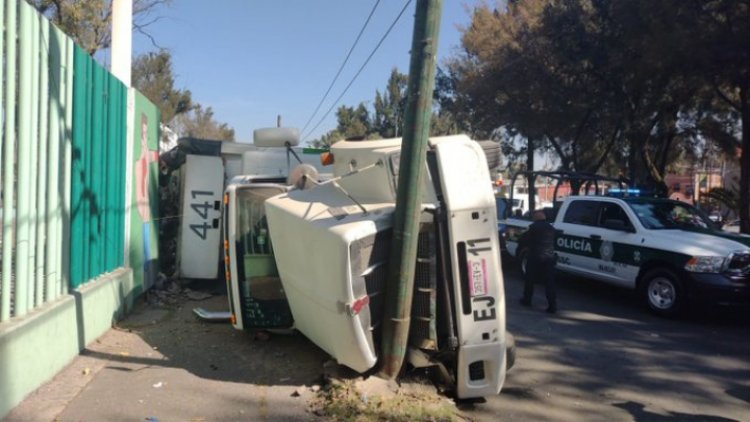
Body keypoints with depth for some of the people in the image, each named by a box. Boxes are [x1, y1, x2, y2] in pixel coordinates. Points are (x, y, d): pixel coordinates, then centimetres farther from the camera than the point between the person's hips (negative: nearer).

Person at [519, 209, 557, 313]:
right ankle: (552, 306, -2)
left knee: (529, 280, 13)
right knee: (550, 282, 3)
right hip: (550, 258, 5)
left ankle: (527, 300, 25)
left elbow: (524, 240, -5)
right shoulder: (551, 228, 11)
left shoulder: (534, 227, -9)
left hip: (536, 257, -5)